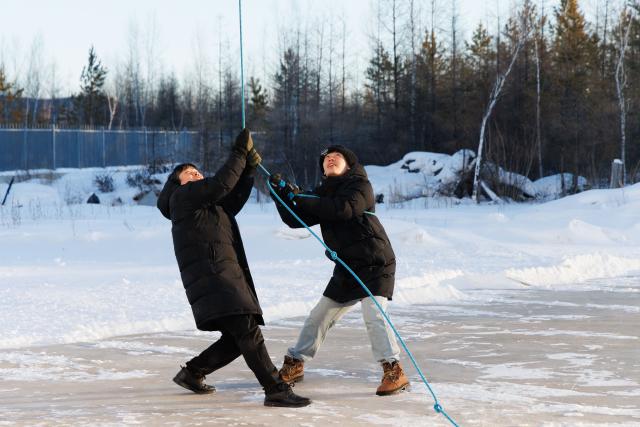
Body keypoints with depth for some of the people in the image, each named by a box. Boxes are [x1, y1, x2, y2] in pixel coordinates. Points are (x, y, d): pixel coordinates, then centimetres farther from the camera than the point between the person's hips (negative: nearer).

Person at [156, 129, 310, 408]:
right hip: (210, 277, -10)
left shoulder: (210, 204, 31)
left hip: (227, 277, 10)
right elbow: (221, 184, -10)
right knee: (248, 331, -18)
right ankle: (276, 390, -23)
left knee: (237, 339, 11)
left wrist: (249, 169, 10)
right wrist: (240, 154, -5)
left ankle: (192, 373, 25)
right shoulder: (182, 196, 2)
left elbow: (235, 198, 21)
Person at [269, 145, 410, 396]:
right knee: (320, 315, 12)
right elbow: (295, 220, 6)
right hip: (346, 267, 7)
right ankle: (294, 365, 25)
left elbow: (344, 208, -27)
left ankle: (394, 371, -23)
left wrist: (300, 199, -23)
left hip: (375, 263, -7)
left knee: (373, 313, -23)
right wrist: (281, 194, -10)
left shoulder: (359, 184, -8)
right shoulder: (322, 193, 13)